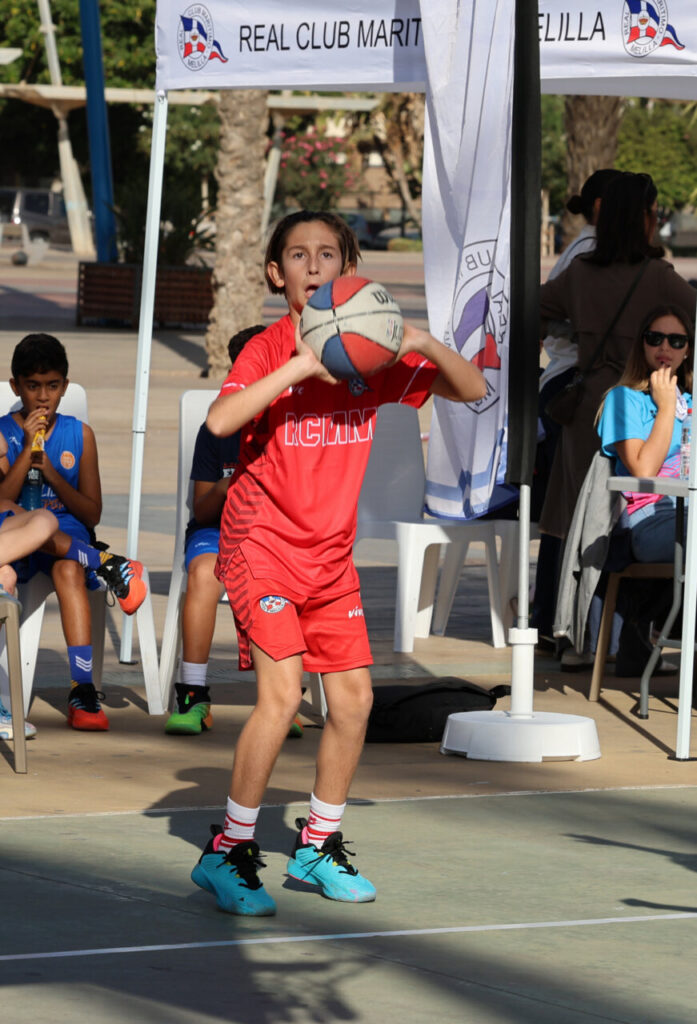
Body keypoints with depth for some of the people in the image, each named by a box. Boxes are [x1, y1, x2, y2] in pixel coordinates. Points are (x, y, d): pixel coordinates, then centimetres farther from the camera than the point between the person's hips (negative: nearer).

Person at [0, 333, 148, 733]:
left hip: (69, 537, 1)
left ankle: (83, 691, -40)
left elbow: (92, 514, 6)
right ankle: (109, 565, -20)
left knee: (69, 570, -35)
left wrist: (52, 474, -8)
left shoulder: (79, 434, 10)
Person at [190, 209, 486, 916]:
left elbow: (472, 390, 6)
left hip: (331, 553, 6)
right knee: (282, 693, -18)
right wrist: (301, 365, -33)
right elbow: (220, 420, -28)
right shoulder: (269, 349, -10)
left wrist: (422, 345, -13)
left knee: (354, 698, 5)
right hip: (263, 545, -6)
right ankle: (227, 854, -7)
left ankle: (318, 845, 24)